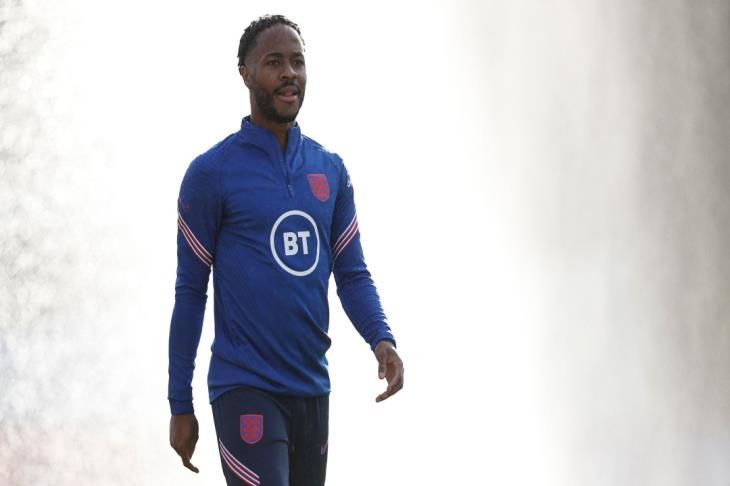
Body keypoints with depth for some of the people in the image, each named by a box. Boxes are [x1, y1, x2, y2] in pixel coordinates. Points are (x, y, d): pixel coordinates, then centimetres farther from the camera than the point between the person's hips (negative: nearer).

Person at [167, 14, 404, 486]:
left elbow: (352, 273, 11)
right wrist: (181, 405, -2)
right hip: (246, 389, -6)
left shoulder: (331, 170, 10)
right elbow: (191, 291, -2)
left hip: (313, 391, 6)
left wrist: (382, 339, -10)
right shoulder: (212, 172, -5)